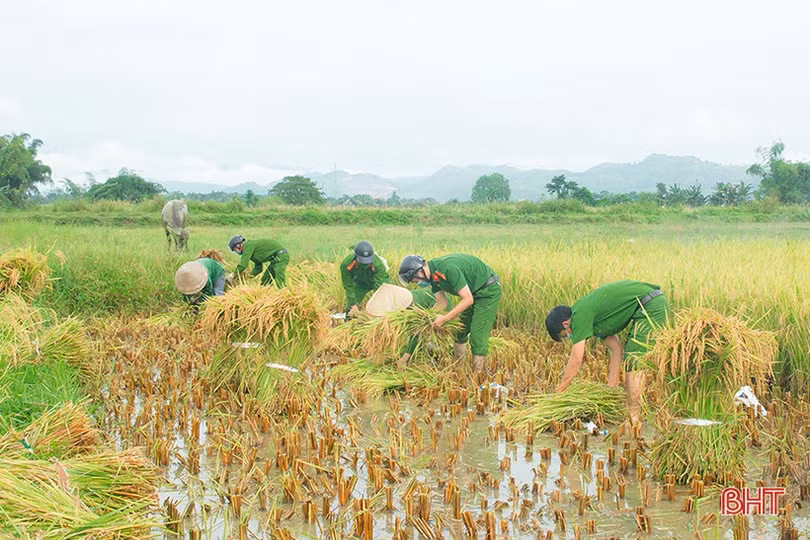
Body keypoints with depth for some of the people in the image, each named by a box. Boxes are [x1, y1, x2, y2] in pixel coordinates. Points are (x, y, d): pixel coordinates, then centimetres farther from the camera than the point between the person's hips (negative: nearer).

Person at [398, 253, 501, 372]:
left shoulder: (448, 268, -33)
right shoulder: (433, 274, -3)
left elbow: (468, 300, -30)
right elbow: (442, 303, 4)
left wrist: (445, 318, -26)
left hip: (488, 290, -10)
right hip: (473, 293, 10)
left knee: (478, 336, -11)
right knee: (459, 332, 12)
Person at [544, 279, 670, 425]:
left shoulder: (580, 315, -11)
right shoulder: (591, 315, 17)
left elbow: (576, 359, -12)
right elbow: (616, 349, 16)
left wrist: (558, 392, -5)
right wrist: (612, 387, 12)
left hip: (650, 307, -10)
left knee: (632, 362, -6)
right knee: (631, 359, 15)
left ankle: (634, 416, -4)